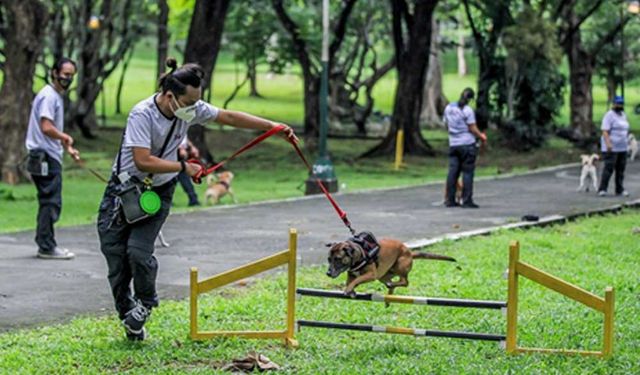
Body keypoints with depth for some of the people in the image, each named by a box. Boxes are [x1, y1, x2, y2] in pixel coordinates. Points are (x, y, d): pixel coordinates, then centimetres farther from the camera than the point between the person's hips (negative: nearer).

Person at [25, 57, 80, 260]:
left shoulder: (57, 96, 18)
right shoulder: (49, 96, -13)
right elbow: (46, 127, -23)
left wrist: (67, 148, 19)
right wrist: (65, 137, -9)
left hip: (50, 158, 10)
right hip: (45, 158, -10)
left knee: (49, 203, 14)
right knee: (51, 203, -8)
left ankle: (45, 244, 19)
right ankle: (47, 247, -5)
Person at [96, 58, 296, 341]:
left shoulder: (191, 109, -10)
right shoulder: (142, 114, -26)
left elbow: (228, 117, -1)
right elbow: (143, 161, -30)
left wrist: (273, 126, 0)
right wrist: (184, 167, -23)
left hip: (158, 191, 3)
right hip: (125, 188, -3)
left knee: (139, 251, -15)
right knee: (115, 254, -3)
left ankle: (145, 302, 12)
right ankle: (128, 315, 16)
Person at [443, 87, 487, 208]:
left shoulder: (448, 108, 7)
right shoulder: (467, 110, -13)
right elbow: (473, 129, -12)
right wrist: (481, 136, 5)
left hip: (453, 144, 6)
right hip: (467, 144, -6)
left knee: (453, 172, 7)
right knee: (467, 172, -2)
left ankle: (450, 200, 8)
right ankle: (467, 201, -3)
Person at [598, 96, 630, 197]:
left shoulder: (623, 115, 16)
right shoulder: (609, 115, -9)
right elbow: (605, 131, -16)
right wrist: (608, 144, -26)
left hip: (622, 148, 7)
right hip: (611, 148, -7)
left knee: (620, 169, 6)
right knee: (609, 169, -10)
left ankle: (620, 190, 11)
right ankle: (602, 189, -7)